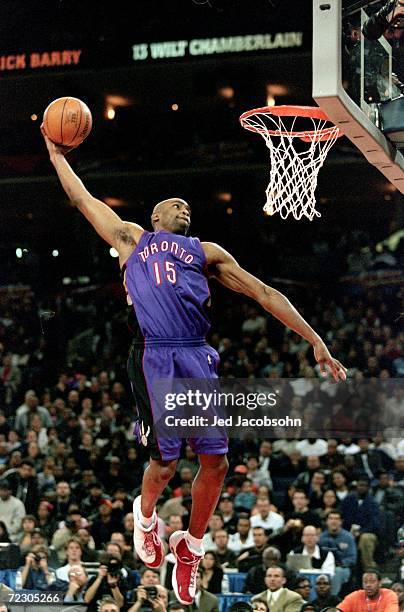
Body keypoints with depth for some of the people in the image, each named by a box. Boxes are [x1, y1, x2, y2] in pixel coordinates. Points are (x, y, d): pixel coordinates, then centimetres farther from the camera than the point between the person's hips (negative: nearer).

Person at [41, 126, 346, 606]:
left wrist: (315, 342, 15)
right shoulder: (130, 238, 21)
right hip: (154, 359, -3)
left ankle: (191, 547, 21)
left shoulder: (206, 252, 25)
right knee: (165, 461, -7)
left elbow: (262, 292, 20)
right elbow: (82, 198, 26)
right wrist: (57, 155, 29)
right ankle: (145, 516, 28)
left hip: (198, 360, 3)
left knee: (215, 462, -2)